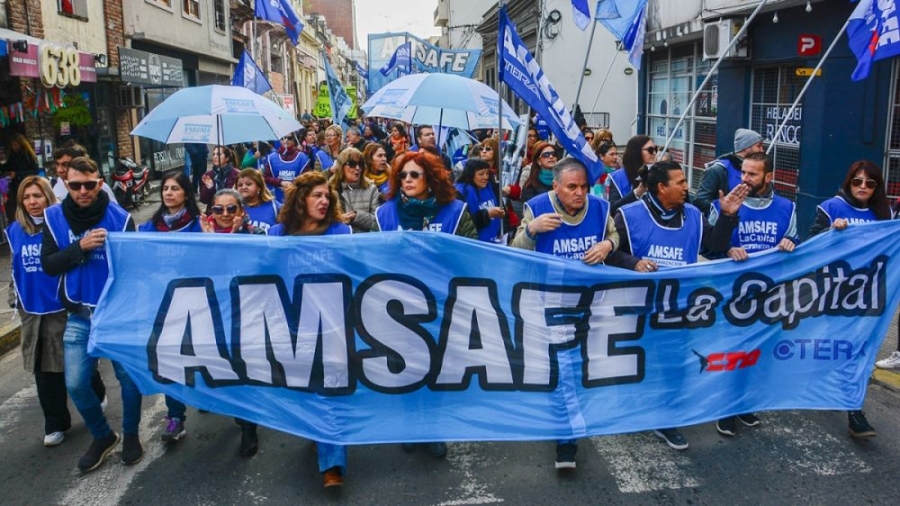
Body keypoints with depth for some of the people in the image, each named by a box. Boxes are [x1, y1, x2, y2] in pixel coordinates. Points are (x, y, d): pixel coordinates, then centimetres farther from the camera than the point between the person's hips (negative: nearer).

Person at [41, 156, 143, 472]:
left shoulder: (120, 217, -8)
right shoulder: (54, 217, -1)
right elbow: (48, 265, -7)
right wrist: (80, 247, -21)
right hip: (79, 316, 2)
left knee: (128, 377, 8)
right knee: (76, 384, 4)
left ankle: (131, 435, 31)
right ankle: (102, 436, 28)